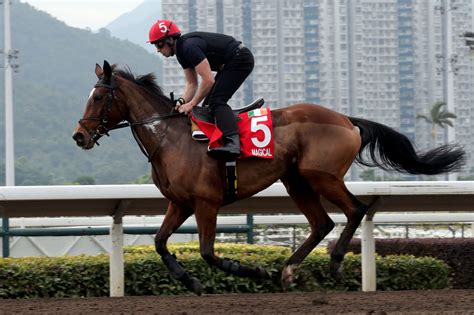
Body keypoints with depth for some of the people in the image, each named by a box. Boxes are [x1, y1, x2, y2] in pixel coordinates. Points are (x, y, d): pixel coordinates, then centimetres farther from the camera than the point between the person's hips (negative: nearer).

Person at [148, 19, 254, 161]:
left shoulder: (190, 47, -25)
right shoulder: (181, 51, 7)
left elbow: (208, 81, -26)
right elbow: (191, 84, 11)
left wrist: (192, 104, -19)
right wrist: (182, 102, -7)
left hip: (240, 59, -11)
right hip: (229, 64, 11)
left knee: (216, 101, -22)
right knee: (210, 103, 9)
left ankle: (232, 143, -40)